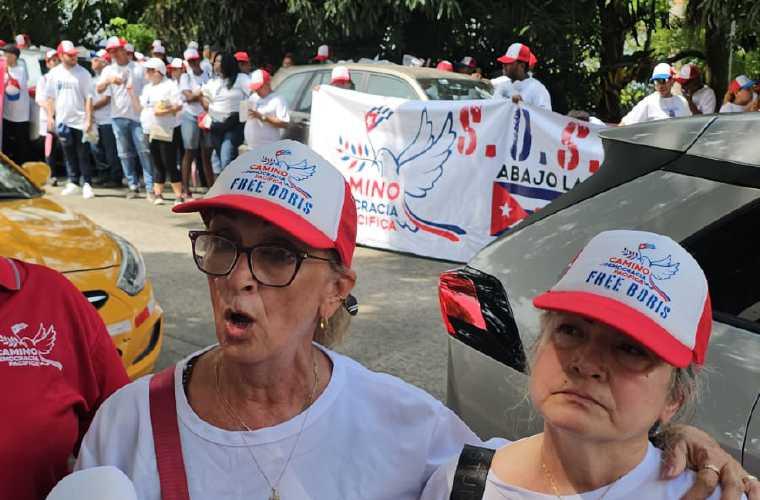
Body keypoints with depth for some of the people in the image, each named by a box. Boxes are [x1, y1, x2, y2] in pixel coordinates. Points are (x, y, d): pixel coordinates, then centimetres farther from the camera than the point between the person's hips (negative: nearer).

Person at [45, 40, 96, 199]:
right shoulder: (54, 73, 6)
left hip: (80, 120, -3)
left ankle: (87, 184, 2)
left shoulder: (83, 73, -3)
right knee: (68, 154, 11)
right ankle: (73, 182, 21)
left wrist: (89, 119, -12)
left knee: (83, 155, -2)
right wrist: (50, 117, 3)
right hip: (62, 120, 3)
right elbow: (50, 98, 10)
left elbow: (88, 98, -5)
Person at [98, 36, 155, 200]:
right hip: (118, 117, 3)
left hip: (138, 116, -2)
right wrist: (109, 80, -23)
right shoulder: (109, 70, 10)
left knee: (144, 152, -7)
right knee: (125, 154, 6)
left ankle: (150, 188, -8)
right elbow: (98, 89, -3)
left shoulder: (138, 68, 7)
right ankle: (133, 186, 15)